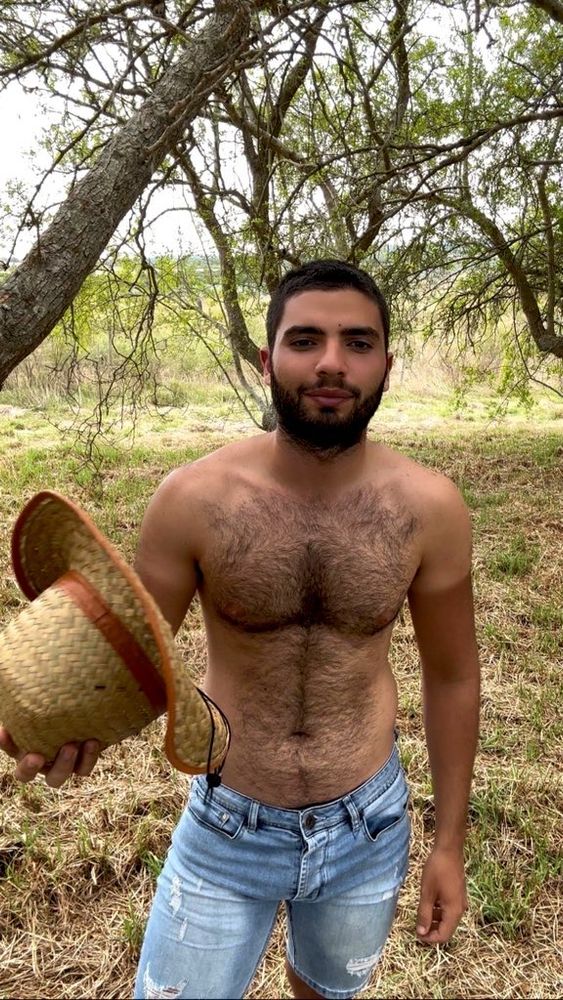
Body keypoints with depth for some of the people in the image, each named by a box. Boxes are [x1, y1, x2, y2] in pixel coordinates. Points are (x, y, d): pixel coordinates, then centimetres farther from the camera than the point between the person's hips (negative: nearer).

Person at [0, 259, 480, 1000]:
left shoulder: (430, 508, -16)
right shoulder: (193, 499, -20)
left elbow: (452, 675, -3)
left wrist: (449, 842, 3)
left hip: (369, 827, 2)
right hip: (227, 829, -1)